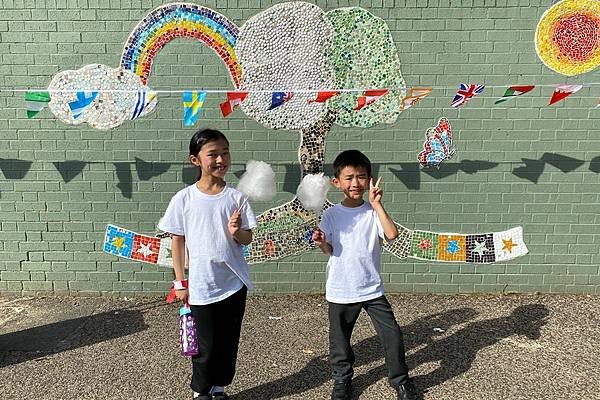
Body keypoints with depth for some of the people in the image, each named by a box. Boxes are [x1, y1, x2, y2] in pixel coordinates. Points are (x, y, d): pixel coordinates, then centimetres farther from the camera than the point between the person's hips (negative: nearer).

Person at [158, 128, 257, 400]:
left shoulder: (236, 197, -4)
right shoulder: (183, 199, -7)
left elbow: (247, 239, 1)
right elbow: (177, 241, 0)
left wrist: (236, 232, -21)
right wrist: (180, 282, 1)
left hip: (234, 283, 2)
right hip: (201, 285, -2)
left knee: (228, 342, 14)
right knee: (206, 345, 10)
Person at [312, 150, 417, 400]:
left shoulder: (373, 212, -4)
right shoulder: (331, 215, -4)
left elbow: (392, 234, -20)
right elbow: (330, 251, 2)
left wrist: (377, 204, -21)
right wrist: (321, 243, -20)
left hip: (372, 288, 0)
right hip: (340, 291, 0)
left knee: (392, 334, 3)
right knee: (340, 340, 13)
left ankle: (400, 379, 28)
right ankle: (342, 380, 37)